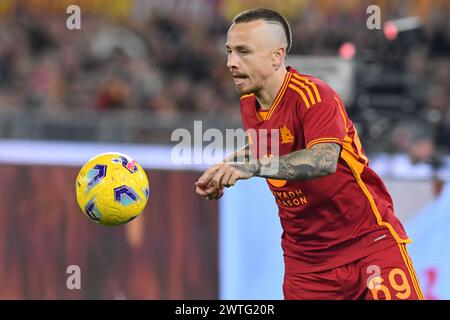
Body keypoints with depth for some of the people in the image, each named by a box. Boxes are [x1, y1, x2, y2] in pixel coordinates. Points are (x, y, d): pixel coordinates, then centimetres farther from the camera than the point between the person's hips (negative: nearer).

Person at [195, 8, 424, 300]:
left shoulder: (313, 95, -18)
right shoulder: (248, 103, 5)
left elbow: (324, 160, -35)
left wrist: (254, 167, -43)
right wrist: (224, 172, 7)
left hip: (367, 240, -6)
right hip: (303, 253, 6)